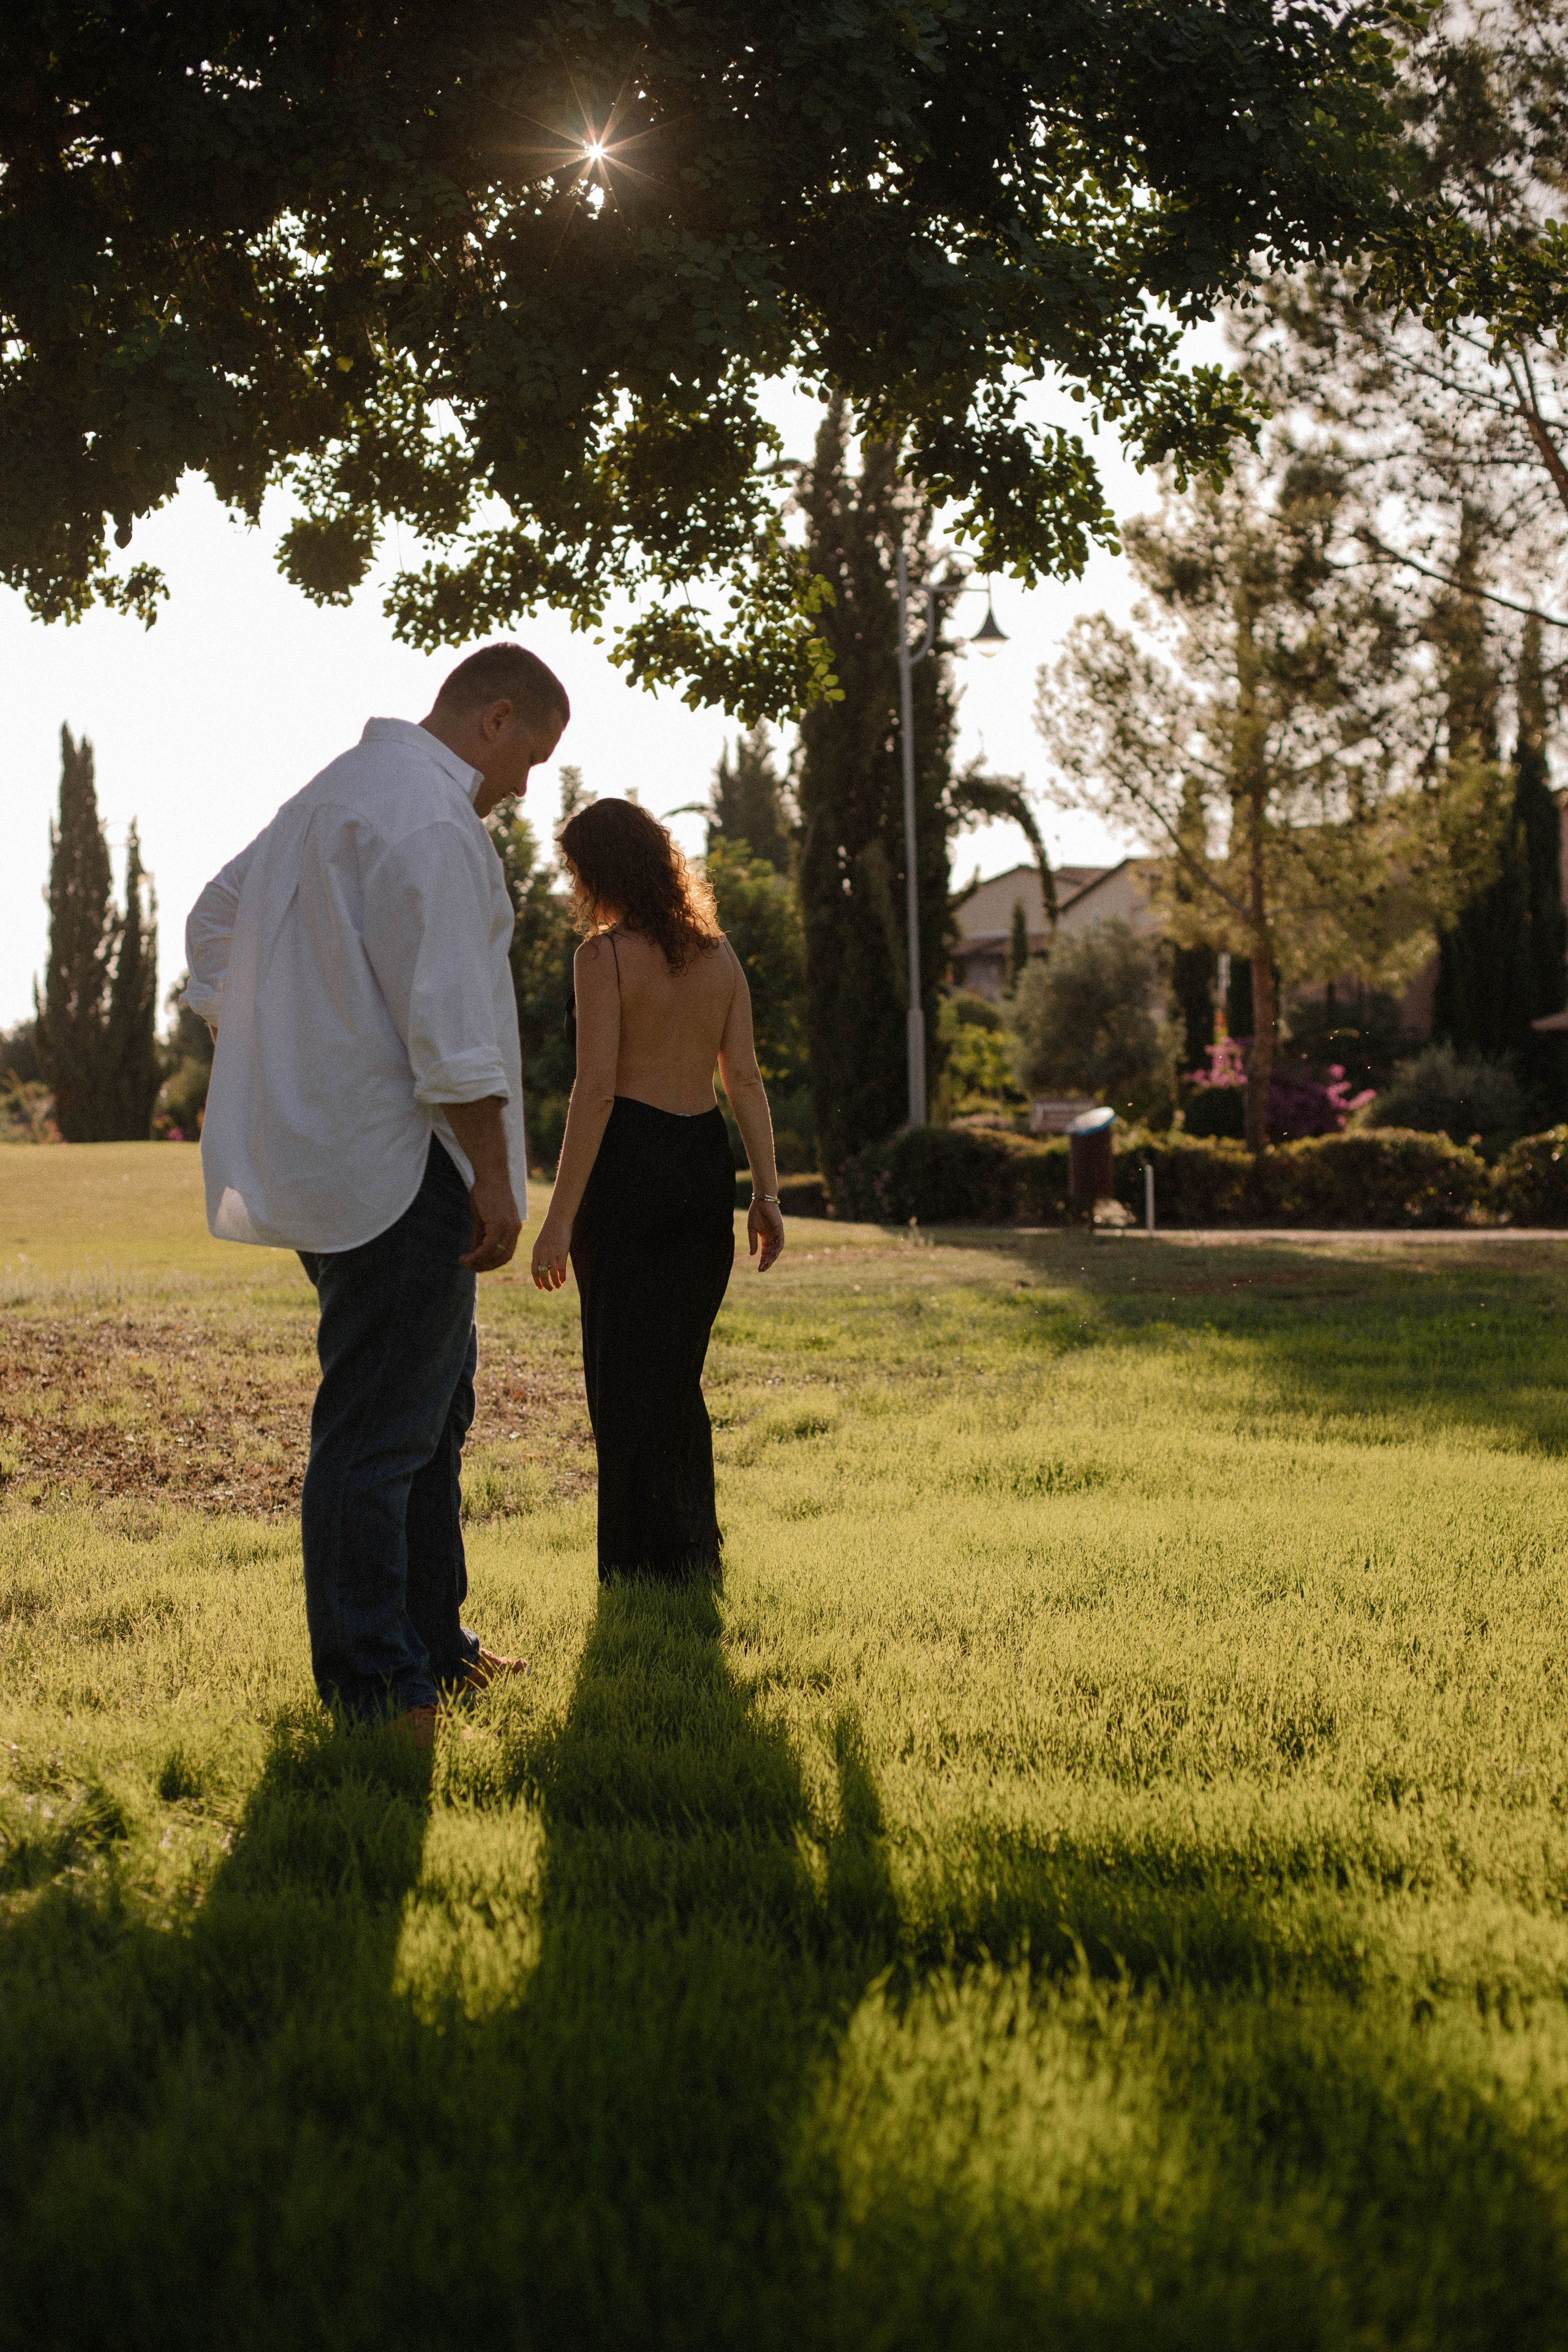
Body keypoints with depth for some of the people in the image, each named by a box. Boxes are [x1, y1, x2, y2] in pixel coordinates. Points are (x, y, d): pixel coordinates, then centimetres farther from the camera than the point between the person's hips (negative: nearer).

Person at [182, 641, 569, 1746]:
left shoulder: (333, 794, 19)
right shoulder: (429, 815, -15)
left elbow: (215, 918, 28)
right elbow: (445, 1015, -22)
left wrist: (250, 1049, 27)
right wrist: (495, 1177, -18)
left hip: (315, 1150, 11)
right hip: (398, 1168, -11)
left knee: (434, 1401, 19)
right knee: (380, 1427, -6)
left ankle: (435, 1647, 28)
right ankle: (375, 1694, 1)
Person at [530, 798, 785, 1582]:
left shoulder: (604, 955, -10)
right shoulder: (717, 952, 7)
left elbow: (596, 1088, -16)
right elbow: (745, 1079, 4)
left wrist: (560, 1217, -15)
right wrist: (766, 1192, 6)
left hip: (629, 1164, -6)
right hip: (705, 1163, 6)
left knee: (625, 1371, 5)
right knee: (680, 1370, 17)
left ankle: (640, 1564, 8)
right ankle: (693, 1552, 22)